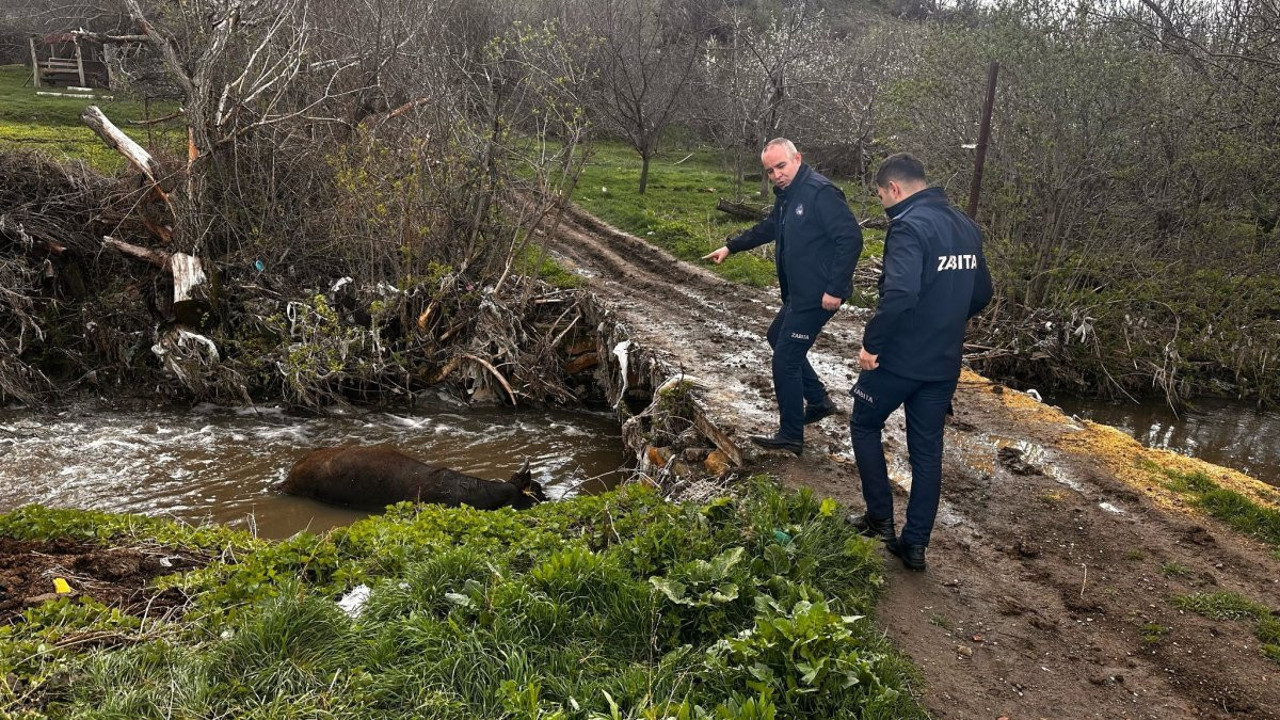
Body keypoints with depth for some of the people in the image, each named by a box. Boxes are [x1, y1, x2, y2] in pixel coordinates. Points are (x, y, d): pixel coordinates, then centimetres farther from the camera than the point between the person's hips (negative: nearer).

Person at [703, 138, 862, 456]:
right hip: (798, 292, 11)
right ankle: (819, 400, 36)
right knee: (777, 338, 26)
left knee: (785, 360, -4)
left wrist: (835, 289, -27)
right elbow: (768, 228, 28)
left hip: (818, 295, -11)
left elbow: (851, 238, -26)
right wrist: (731, 247, 27)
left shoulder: (820, 192, -21)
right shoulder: (786, 195, 10)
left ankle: (790, 436, 9)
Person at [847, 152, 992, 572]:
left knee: (864, 426, 16)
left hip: (900, 359, -7)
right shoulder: (965, 226, 9)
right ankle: (914, 545, 19)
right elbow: (981, 293, 16)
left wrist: (871, 344, -21)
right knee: (927, 450, 12)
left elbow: (899, 293, -31)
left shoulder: (909, 226, -18)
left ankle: (880, 518, 20)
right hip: (944, 363, 7)